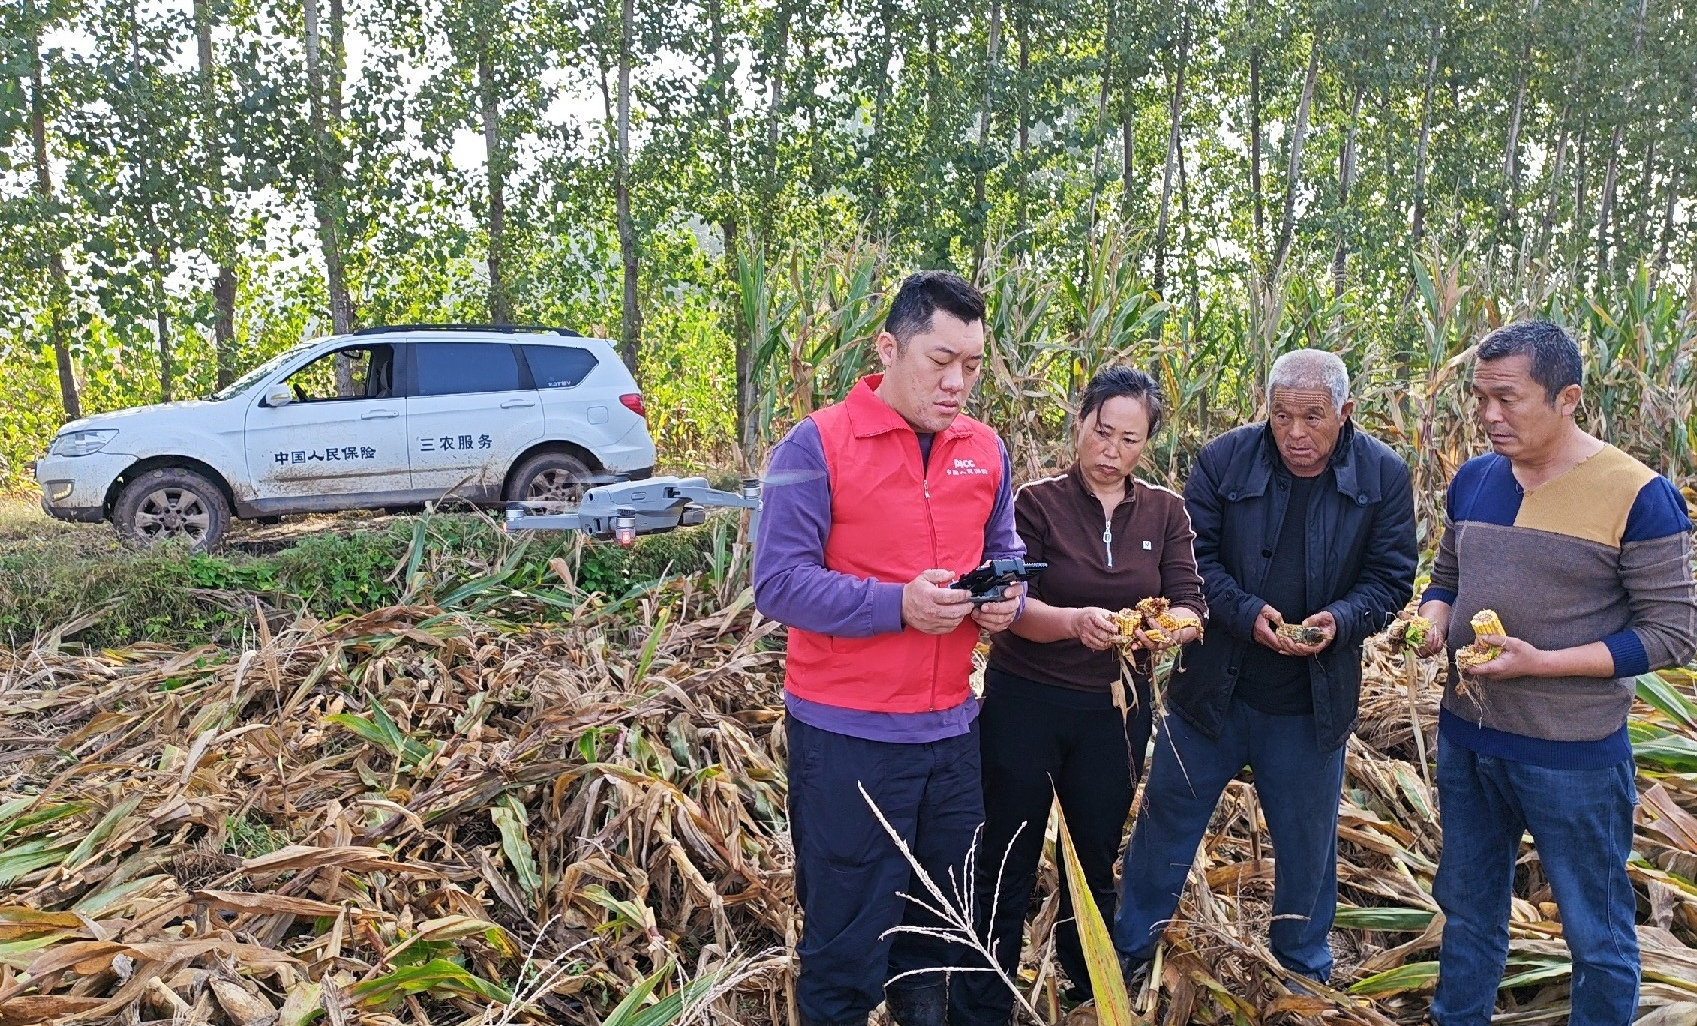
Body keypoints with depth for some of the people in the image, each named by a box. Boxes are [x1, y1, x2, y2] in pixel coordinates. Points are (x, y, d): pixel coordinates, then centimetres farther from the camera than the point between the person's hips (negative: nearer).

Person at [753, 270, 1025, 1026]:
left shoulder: (986, 450, 5)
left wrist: (1006, 596, -8)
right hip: (847, 733, -5)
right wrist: (899, 604, -29)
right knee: (847, 940, 9)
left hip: (952, 727, 6)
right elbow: (778, 582, -18)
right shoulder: (817, 445, -13)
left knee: (942, 927, 23)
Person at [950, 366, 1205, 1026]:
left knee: (1097, 861, 20)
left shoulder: (1165, 513, 2)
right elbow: (1011, 606, -16)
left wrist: (1170, 625, -29)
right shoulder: (1038, 504, -8)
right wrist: (1074, 621, -35)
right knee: (1005, 868, 5)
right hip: (1026, 705, -3)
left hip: (1117, 711, 3)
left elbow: (1191, 606, -7)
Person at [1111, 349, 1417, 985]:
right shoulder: (1224, 459, -7)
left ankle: (1304, 967, 40)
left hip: (1314, 704, 1)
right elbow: (1194, 556, -6)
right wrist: (1246, 613, -22)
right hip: (1212, 686, 0)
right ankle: (1128, 949, 28)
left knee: (1307, 841, 17)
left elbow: (1391, 578, -2)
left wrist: (1340, 621, -21)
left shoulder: (1384, 476, -5)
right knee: (1167, 819, 10)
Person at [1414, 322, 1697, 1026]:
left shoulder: (1637, 496, -15)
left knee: (1597, 938, 12)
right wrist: (1433, 624, -7)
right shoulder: (1474, 480, 3)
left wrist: (1542, 662, -23)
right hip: (1465, 739, 6)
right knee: (1467, 910, 22)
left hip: (1573, 757, -5)